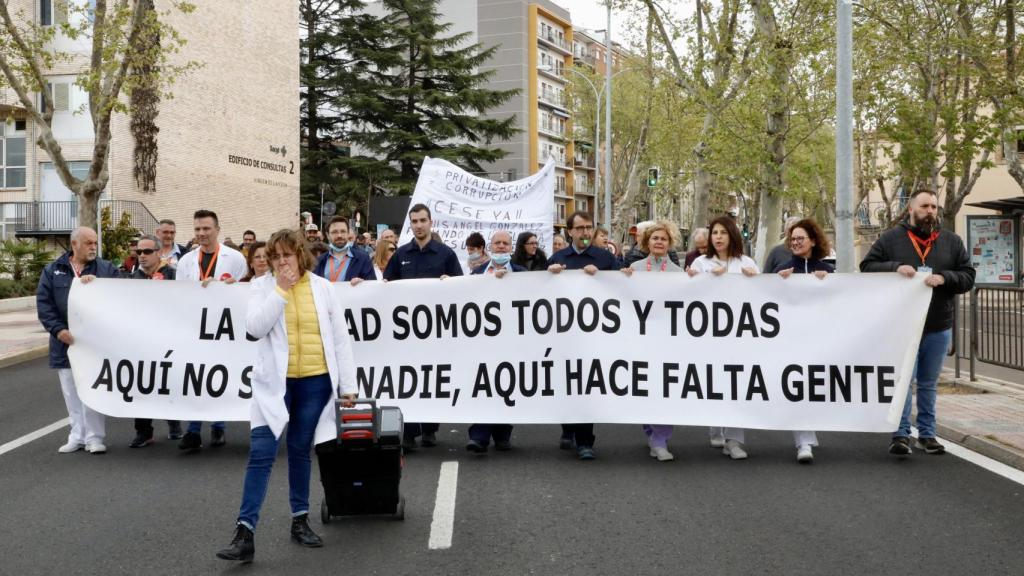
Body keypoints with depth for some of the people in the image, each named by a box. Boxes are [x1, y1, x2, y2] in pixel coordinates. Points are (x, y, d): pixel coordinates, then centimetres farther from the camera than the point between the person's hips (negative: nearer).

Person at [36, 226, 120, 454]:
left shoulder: (106, 269, 5)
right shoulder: (52, 271, 6)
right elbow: (43, 303, 1)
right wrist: (58, 329, -11)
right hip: (65, 341, 2)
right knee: (71, 392, 10)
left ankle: (94, 437, 4)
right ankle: (78, 435, 20)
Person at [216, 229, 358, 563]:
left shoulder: (322, 288, 3)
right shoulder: (262, 286, 1)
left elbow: (340, 338, 4)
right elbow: (255, 328, -14)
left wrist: (348, 384, 1)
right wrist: (281, 289, -15)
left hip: (315, 382, 1)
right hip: (275, 382, -1)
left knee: (300, 451, 12)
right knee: (261, 454, -8)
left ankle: (300, 520, 26)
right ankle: (244, 533, -8)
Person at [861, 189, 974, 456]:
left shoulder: (951, 241, 7)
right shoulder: (891, 238, 0)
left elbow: (968, 276, 4)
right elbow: (867, 266, -1)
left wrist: (944, 278, -16)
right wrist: (895, 267, -18)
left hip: (938, 328, 3)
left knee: (928, 383, 13)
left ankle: (927, 434, 22)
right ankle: (900, 434, 2)